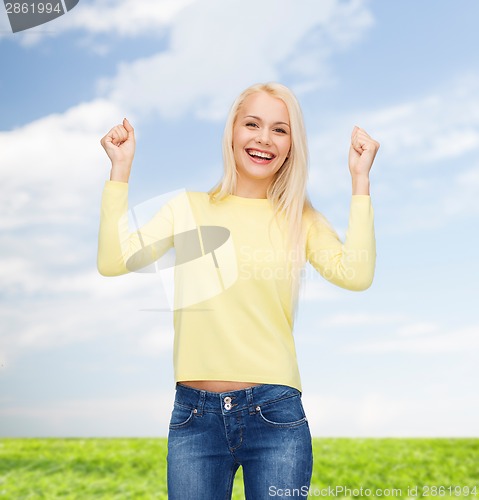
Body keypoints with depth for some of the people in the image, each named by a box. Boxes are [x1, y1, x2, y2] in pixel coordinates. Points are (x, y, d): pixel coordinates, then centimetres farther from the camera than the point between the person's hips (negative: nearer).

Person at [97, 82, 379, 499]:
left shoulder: (300, 218, 6)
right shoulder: (188, 208, 6)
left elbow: (356, 275, -13)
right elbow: (112, 261, -8)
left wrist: (360, 178, -10)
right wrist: (121, 167, -5)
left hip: (275, 415, 0)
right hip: (195, 415, 0)